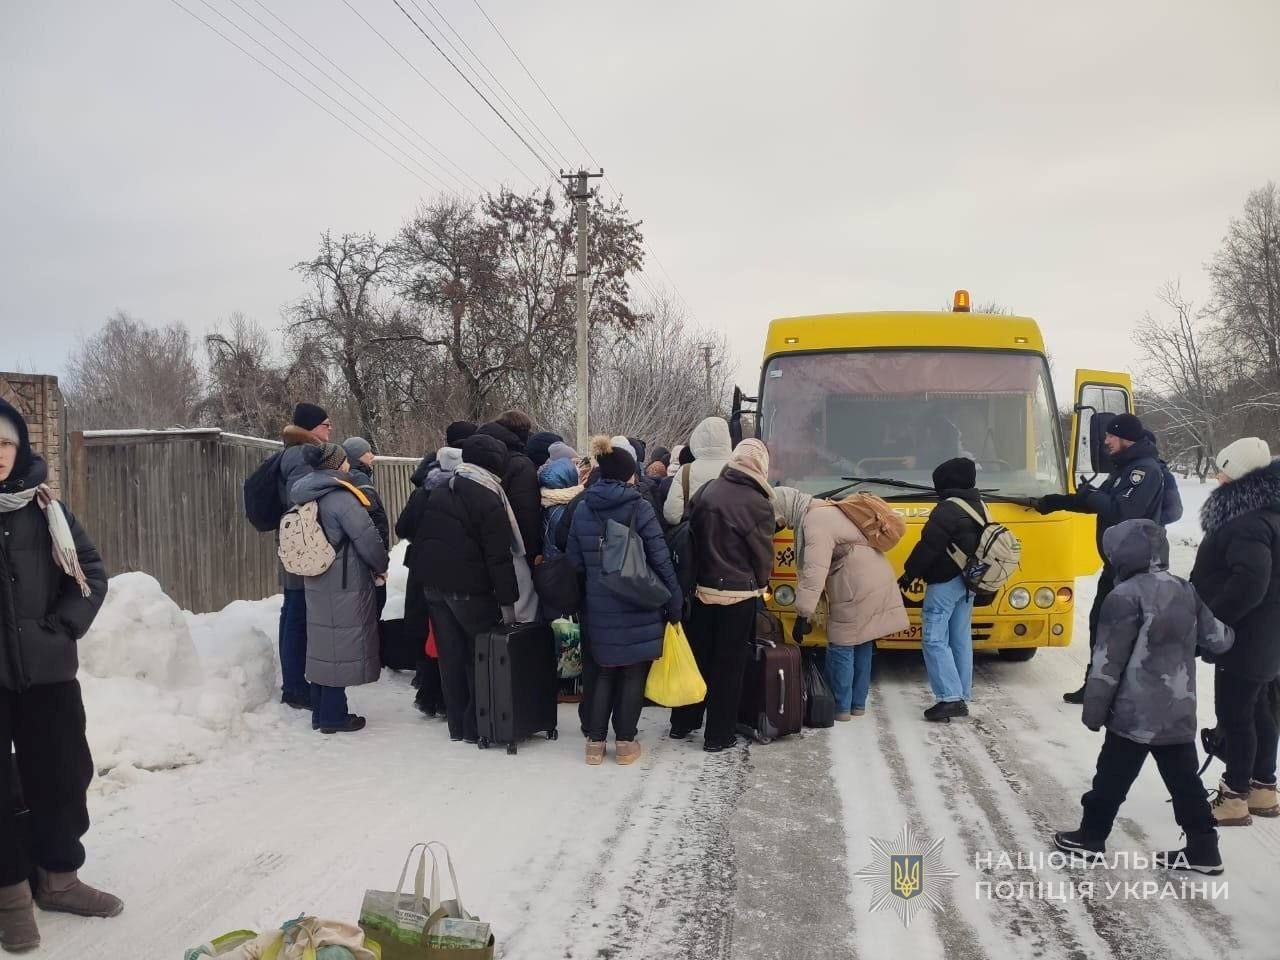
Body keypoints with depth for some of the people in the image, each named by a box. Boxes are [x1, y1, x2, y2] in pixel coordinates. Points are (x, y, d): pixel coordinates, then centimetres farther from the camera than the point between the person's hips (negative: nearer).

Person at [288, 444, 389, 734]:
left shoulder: (307, 498, 8)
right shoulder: (341, 498, -19)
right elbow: (368, 539, -19)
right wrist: (381, 566, 0)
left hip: (316, 584, 8)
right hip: (345, 585, -8)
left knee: (323, 643, 14)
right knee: (341, 645, 0)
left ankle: (320, 712, 22)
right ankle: (333, 717, 6)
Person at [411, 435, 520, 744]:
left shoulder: (439, 492, 8)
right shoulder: (489, 501, -14)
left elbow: (419, 536, 15)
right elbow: (499, 557, -16)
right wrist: (507, 601, -13)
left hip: (434, 585, 7)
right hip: (470, 590, -7)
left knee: (450, 657, 13)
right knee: (479, 657, 6)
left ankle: (456, 725, 21)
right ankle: (476, 726, 10)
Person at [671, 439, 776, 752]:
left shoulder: (706, 490, 0)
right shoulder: (758, 504, -14)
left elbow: (691, 534, 7)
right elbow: (763, 555, -6)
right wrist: (759, 586, 14)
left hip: (701, 590, 5)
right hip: (738, 596, -5)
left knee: (696, 656, 17)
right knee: (729, 665, 6)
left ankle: (682, 723, 29)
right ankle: (719, 735, 13)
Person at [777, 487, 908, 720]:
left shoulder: (815, 521, -17)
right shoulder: (822, 512, 16)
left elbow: (814, 572, -25)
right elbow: (819, 568, 19)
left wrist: (802, 616, -24)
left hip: (858, 588, -10)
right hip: (874, 582, 10)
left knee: (841, 648, 0)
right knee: (861, 645, 16)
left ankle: (841, 708, 8)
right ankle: (858, 703, 25)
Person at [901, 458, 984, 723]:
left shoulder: (947, 510, -19)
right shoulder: (979, 505, 11)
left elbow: (929, 546, -18)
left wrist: (910, 573, -5)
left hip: (945, 583, -9)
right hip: (968, 582, 9)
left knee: (934, 639, -6)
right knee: (961, 639, 12)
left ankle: (950, 698, -12)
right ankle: (962, 697, 16)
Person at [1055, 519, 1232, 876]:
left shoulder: (1126, 596, -16)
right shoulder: (1187, 591, 6)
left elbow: (1107, 661, -15)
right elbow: (1218, 639, 13)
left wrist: (1094, 709, -8)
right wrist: (1185, 642, 35)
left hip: (1134, 713, -6)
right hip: (1179, 711, 7)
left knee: (1113, 777, 5)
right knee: (1184, 779, 13)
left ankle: (1091, 835, 15)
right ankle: (1203, 848, 18)